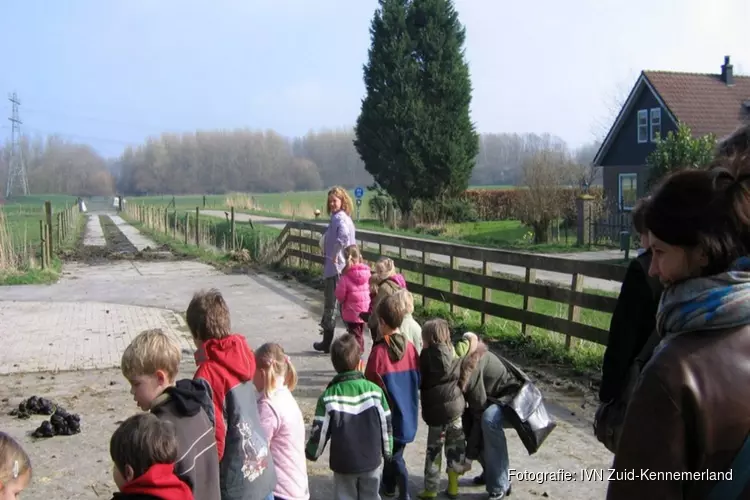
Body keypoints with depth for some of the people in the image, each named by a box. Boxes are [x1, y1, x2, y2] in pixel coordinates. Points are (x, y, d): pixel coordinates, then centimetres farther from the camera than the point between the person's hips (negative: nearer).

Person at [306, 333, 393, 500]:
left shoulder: (328, 397, -13)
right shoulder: (375, 390, -10)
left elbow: (319, 432, -9)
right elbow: (386, 425, -4)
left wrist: (311, 453, 10)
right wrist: (387, 452, 12)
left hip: (343, 463, -1)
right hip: (371, 460, 1)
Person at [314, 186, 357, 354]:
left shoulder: (339, 218, -16)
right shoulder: (344, 217, 14)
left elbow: (343, 236, -36)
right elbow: (351, 241, 21)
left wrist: (335, 255, -25)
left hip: (335, 267, -10)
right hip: (338, 266, 10)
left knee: (330, 302, 0)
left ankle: (327, 342, 8)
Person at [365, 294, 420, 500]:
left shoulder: (379, 351, -21)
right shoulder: (410, 347, -6)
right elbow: (418, 380, 4)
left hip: (388, 413, -5)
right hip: (407, 412, 5)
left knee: (394, 457, 8)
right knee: (394, 451, 22)